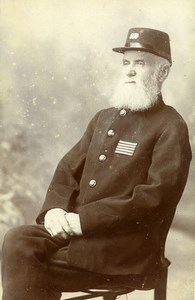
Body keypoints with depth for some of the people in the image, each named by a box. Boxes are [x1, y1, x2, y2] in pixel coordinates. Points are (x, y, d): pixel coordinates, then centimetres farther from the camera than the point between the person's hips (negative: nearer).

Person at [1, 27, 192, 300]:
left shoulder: (171, 128, -4)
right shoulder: (104, 118, 17)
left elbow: (157, 195, -16)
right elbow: (68, 169, 16)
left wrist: (84, 219, -19)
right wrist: (54, 208, -6)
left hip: (128, 246, -6)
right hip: (76, 227, 6)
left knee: (25, 271, -21)